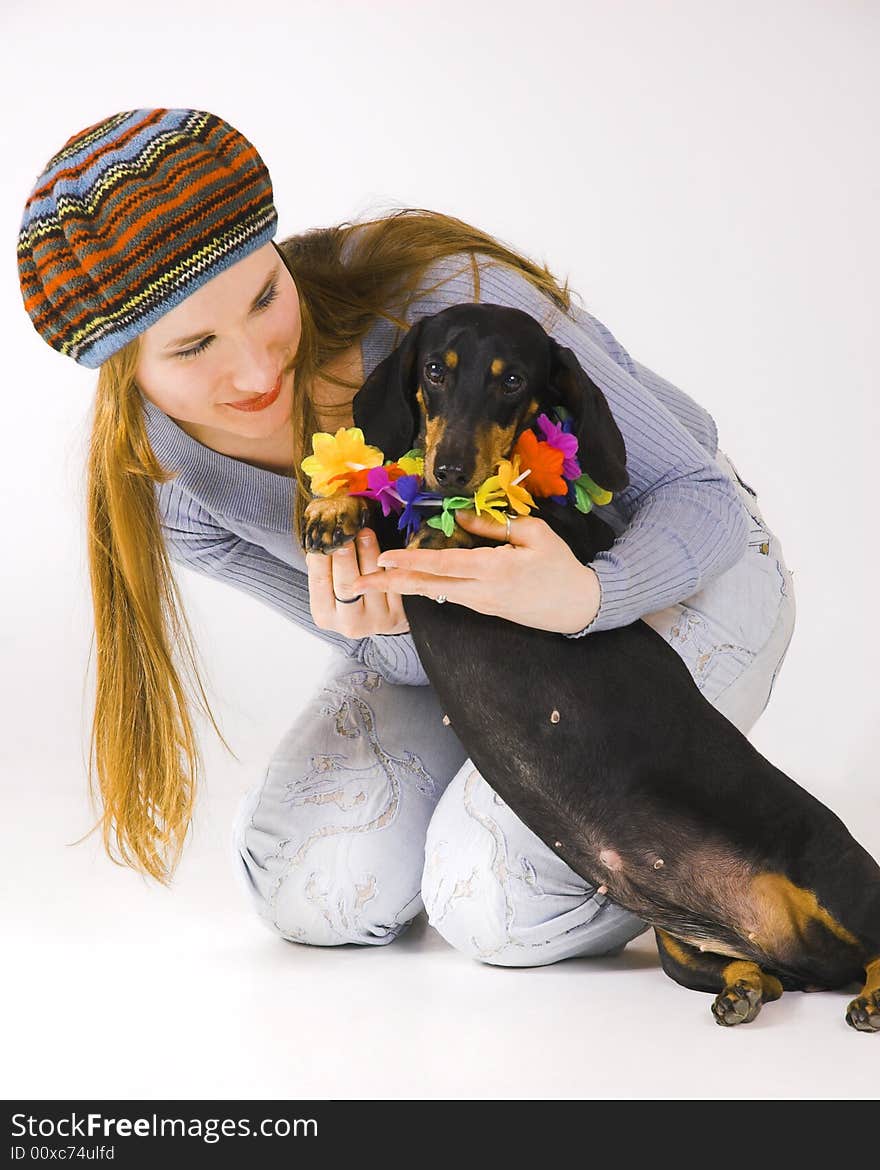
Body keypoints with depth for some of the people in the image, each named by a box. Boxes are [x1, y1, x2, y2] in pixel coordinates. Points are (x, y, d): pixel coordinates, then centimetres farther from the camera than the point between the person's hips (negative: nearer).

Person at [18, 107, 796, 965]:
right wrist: (383, 623, -36)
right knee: (310, 882, -13)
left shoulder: (449, 299, -35)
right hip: (486, 643, 5)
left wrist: (584, 596, -48)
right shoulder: (168, 490, -19)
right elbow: (412, 654, -9)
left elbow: (703, 497, -25)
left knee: (494, 901, -22)